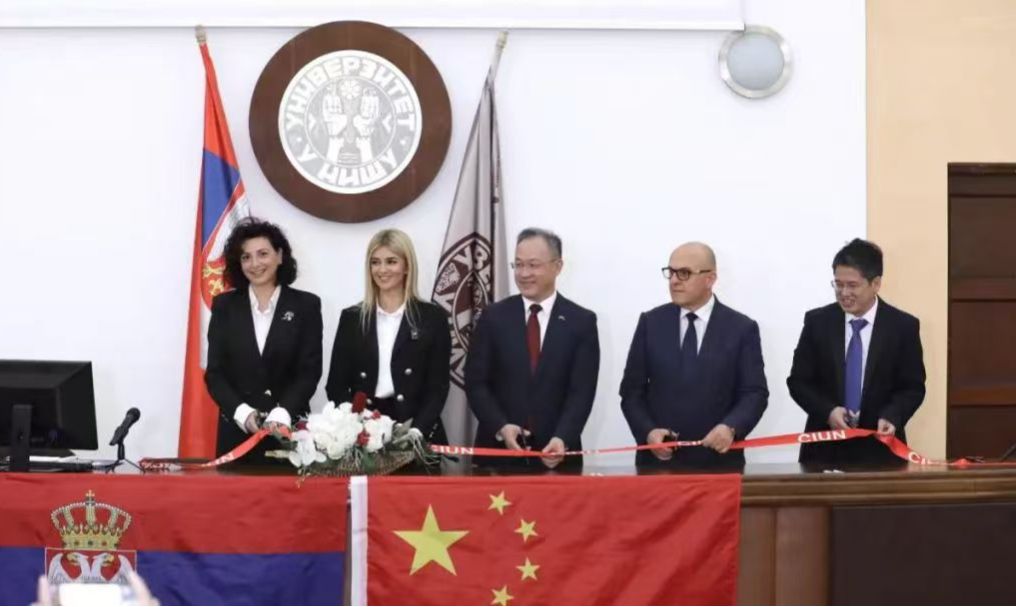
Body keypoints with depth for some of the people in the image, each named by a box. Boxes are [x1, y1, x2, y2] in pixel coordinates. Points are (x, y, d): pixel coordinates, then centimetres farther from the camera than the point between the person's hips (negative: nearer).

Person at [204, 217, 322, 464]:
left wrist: (281, 413, -17)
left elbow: (310, 370, -3)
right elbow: (215, 372, 3)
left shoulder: (306, 305, 3)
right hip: (237, 431, 1)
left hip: (289, 430, -1)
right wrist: (242, 411, -13)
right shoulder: (224, 305, 7)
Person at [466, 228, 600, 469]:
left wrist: (562, 438, -20)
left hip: (556, 453, -1)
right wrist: (500, 426, -15)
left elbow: (582, 390, -5)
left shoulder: (581, 321, 1)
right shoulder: (493, 316, 4)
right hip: (498, 449, 1)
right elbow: (476, 382, 0)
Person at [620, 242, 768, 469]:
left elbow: (754, 393, -3)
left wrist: (731, 427, -22)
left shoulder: (742, 328, 1)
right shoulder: (651, 322, 5)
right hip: (659, 458, 1)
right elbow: (632, 389, 5)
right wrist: (647, 431, -12)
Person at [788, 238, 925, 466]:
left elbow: (913, 387, 2)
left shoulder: (904, 326, 0)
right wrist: (827, 411, -14)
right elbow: (798, 381, 3)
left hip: (879, 447, -1)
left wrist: (892, 417, -17)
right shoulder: (817, 322, 2)